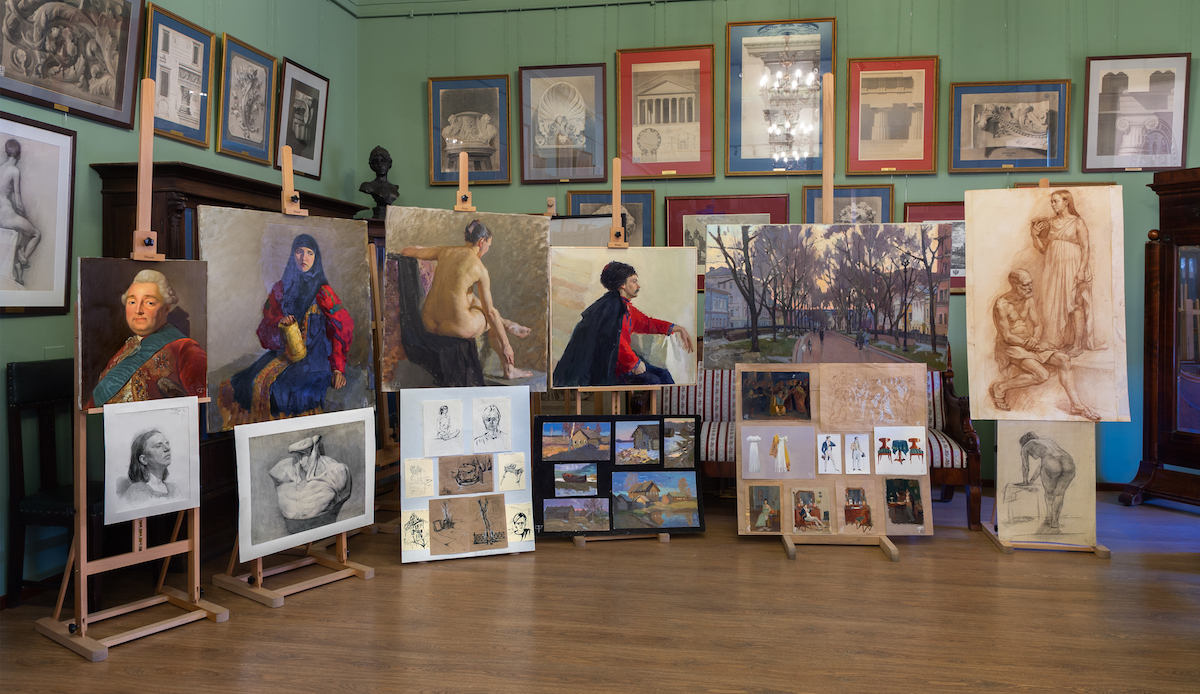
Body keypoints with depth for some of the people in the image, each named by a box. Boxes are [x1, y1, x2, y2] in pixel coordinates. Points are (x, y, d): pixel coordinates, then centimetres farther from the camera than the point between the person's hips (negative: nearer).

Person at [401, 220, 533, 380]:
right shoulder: (480, 269, -8)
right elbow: (489, 313, -6)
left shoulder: (446, 251, 5)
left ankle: (508, 325, 50)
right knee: (492, 321, 30)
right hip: (457, 327, -6)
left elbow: (407, 251, 16)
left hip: (430, 321, 6)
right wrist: (506, 345, 2)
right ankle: (509, 370, 45)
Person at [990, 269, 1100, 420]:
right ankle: (999, 388, -11)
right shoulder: (1001, 305, -18)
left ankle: (1076, 404, -7)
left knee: (1063, 359, -10)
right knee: (1042, 375, -25)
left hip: (1030, 343, 7)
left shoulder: (1030, 301, 5)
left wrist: (1035, 338, -16)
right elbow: (1007, 337, -19)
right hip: (1010, 347, -7)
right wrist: (1035, 346, -17)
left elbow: (1038, 325, 8)